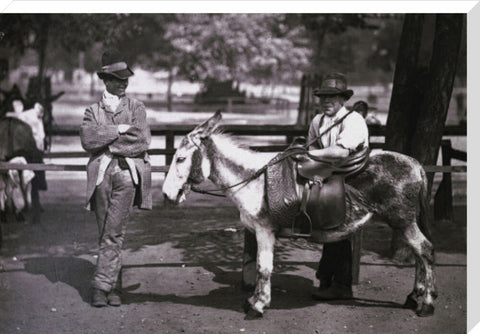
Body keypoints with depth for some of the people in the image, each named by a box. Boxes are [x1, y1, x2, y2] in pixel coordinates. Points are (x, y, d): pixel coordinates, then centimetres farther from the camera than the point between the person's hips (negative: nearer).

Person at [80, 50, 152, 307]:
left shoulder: (136, 108, 11)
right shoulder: (93, 110, 14)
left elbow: (142, 141, -4)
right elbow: (88, 139, -5)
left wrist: (109, 145, -6)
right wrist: (118, 130, -8)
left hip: (127, 173, -2)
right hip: (100, 175, 2)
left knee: (113, 233, -10)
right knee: (105, 234, 4)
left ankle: (101, 286, -9)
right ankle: (114, 287, 12)